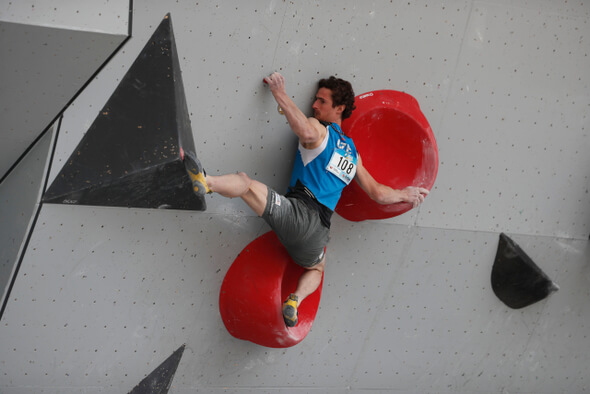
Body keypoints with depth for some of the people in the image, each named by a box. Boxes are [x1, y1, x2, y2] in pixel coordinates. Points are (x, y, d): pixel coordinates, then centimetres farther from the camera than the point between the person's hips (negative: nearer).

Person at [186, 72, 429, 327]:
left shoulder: (319, 130, 5)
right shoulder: (352, 154, 25)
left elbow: (308, 132, -22)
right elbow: (378, 194, 27)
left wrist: (279, 93, -13)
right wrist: (406, 195, 47)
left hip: (298, 213, -6)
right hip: (320, 229, 6)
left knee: (246, 183, -19)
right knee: (316, 268, 34)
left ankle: (206, 182, -49)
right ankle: (296, 299, 6)